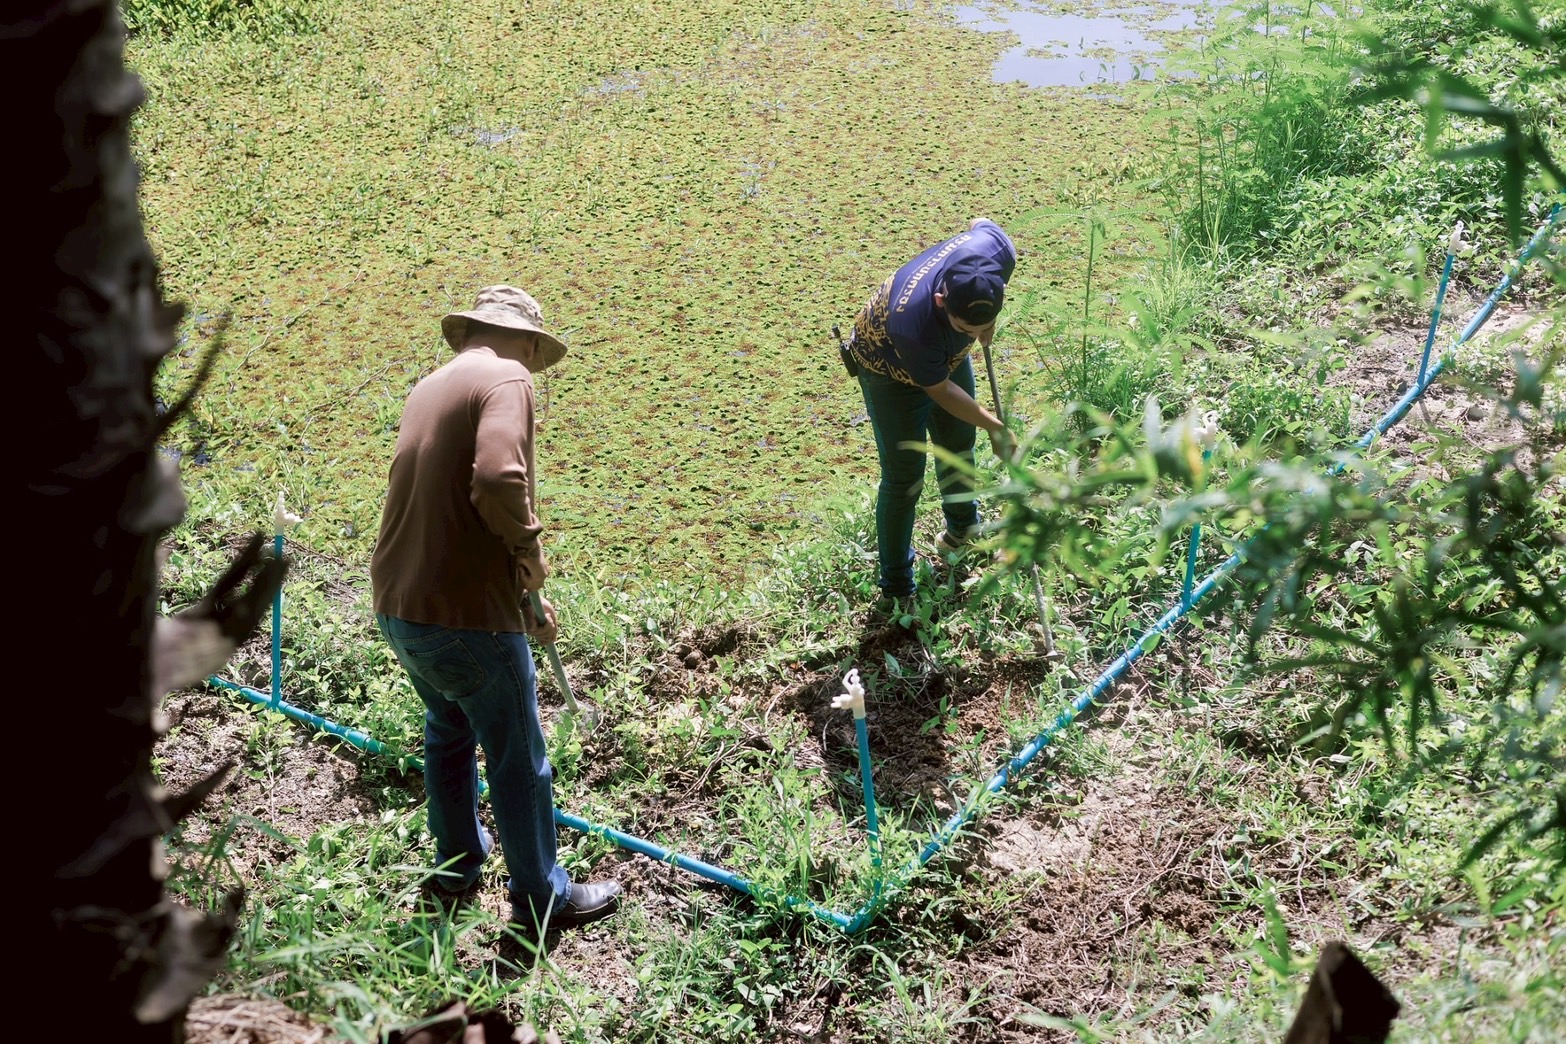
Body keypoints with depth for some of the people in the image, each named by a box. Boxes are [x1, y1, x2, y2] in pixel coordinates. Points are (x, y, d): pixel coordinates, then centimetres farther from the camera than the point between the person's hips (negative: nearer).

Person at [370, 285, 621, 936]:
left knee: (448, 730, 30)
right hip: (465, 614, -8)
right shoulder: (507, 378, -12)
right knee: (518, 759, 10)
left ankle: (459, 863, 47)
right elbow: (499, 483, -31)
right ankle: (542, 901, 25)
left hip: (396, 604, 8)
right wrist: (530, 547, -11)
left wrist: (522, 596, 27)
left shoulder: (431, 386, 14)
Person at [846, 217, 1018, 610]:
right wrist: (994, 427, -20)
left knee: (959, 440, 24)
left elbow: (981, 223, -8)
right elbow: (941, 391, -29)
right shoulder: (912, 323, -48)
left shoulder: (998, 252, -36)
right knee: (903, 478, -2)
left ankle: (962, 523, 52)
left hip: (945, 352, 6)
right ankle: (896, 589, 13)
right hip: (891, 369, -6)